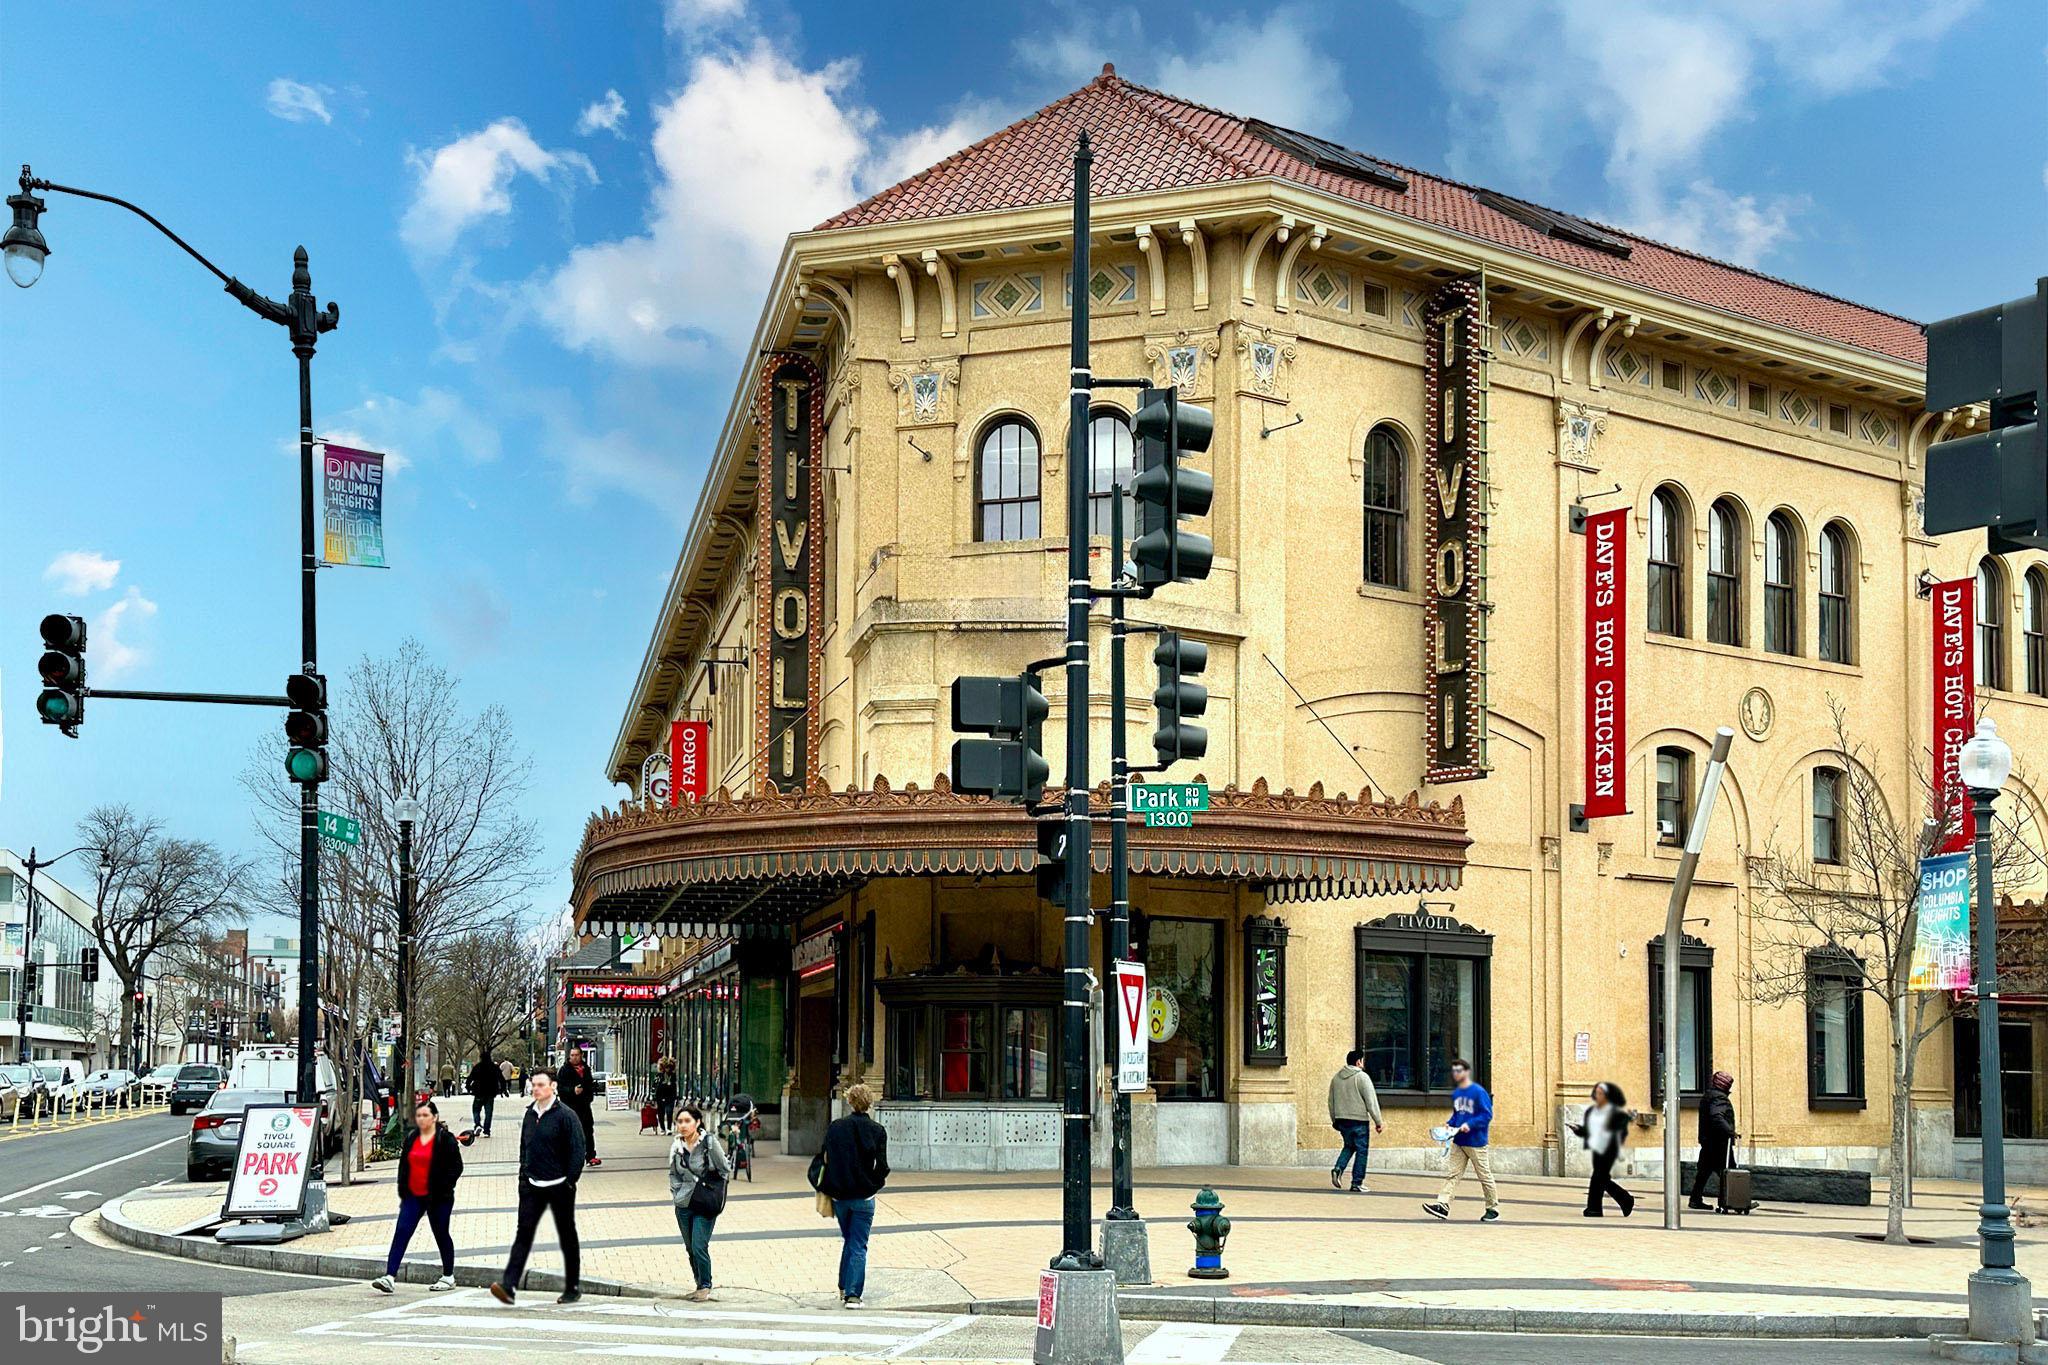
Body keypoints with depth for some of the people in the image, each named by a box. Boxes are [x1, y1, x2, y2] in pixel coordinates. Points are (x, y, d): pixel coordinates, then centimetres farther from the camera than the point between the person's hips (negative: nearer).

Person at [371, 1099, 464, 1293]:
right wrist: (403, 1192, 9)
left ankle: (448, 1277, 21)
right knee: (401, 1233, -8)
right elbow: (403, 1166, 16)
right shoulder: (411, 1140, 11)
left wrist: (443, 1188, -15)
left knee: (441, 1235, 7)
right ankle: (390, 1277, -15)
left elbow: (456, 1167, -8)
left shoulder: (446, 1139, -6)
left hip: (437, 1198, -5)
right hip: (413, 1197, 5)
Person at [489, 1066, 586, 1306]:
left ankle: (572, 1288, 17)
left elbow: (577, 1150, -12)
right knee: (523, 1233, -6)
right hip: (532, 1186, 5)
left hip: (559, 1186, -5)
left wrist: (570, 1181, -14)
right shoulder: (530, 1115, 9)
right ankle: (509, 1286, -14)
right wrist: (524, 1176, 11)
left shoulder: (565, 1115, -11)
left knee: (567, 1237, 7)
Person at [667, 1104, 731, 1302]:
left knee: (699, 1247, -12)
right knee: (691, 1249, 10)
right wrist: (676, 1192, 7)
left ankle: (705, 1287, 3)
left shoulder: (709, 1143, -11)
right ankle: (699, 1285, 22)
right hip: (683, 1204, 5)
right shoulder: (676, 1146, 2)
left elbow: (725, 1170, -2)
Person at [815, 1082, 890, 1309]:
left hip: (838, 1194, 3)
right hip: (864, 1196, -3)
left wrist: (827, 1187, 11)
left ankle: (844, 1289, 22)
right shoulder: (877, 1131, -7)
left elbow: (825, 1158, -2)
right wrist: (877, 1182, 8)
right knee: (858, 1246, 2)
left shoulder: (835, 1127, -1)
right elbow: (882, 1166, -10)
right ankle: (853, 1294, -5)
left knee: (847, 1240, 21)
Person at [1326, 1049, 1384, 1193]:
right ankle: (1357, 1184, 3)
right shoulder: (1362, 1077, -10)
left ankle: (1338, 1168, 0)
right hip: (1359, 1121, -6)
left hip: (1341, 1120, 6)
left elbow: (1331, 1101, 17)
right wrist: (1378, 1122, -7)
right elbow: (1371, 1101, -12)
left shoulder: (1336, 1078, 9)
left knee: (1349, 1146, 23)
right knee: (1361, 1151, 3)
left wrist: (1334, 1120, 26)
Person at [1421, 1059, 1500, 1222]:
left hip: (1476, 1142, -7)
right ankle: (1443, 1205, -6)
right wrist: (1449, 1123, 3)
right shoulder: (1456, 1093, 9)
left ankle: (1493, 1209, 15)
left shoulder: (1478, 1091, -13)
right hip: (1458, 1142, 7)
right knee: (1452, 1175, -1)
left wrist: (1470, 1124, -23)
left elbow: (1487, 1115, -14)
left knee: (1485, 1175, 4)